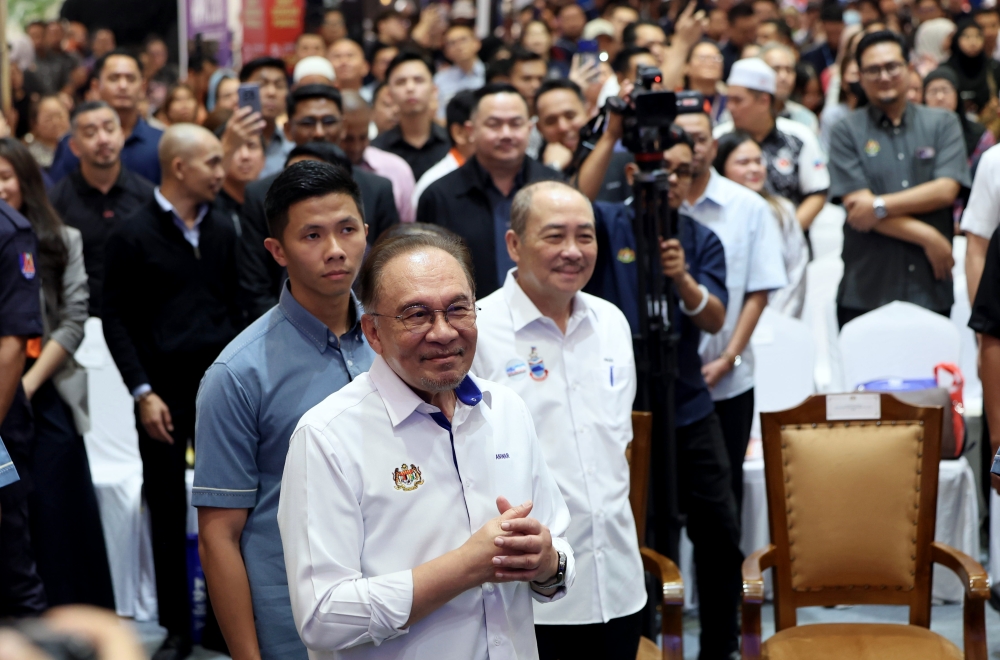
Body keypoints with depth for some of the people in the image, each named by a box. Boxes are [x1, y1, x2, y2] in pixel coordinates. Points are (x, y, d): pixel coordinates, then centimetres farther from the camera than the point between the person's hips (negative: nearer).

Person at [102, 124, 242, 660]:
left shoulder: (222, 231, 9)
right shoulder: (132, 235, -5)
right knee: (168, 513, 6)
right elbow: (116, 320, -5)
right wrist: (143, 393, -11)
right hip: (163, 392, -3)